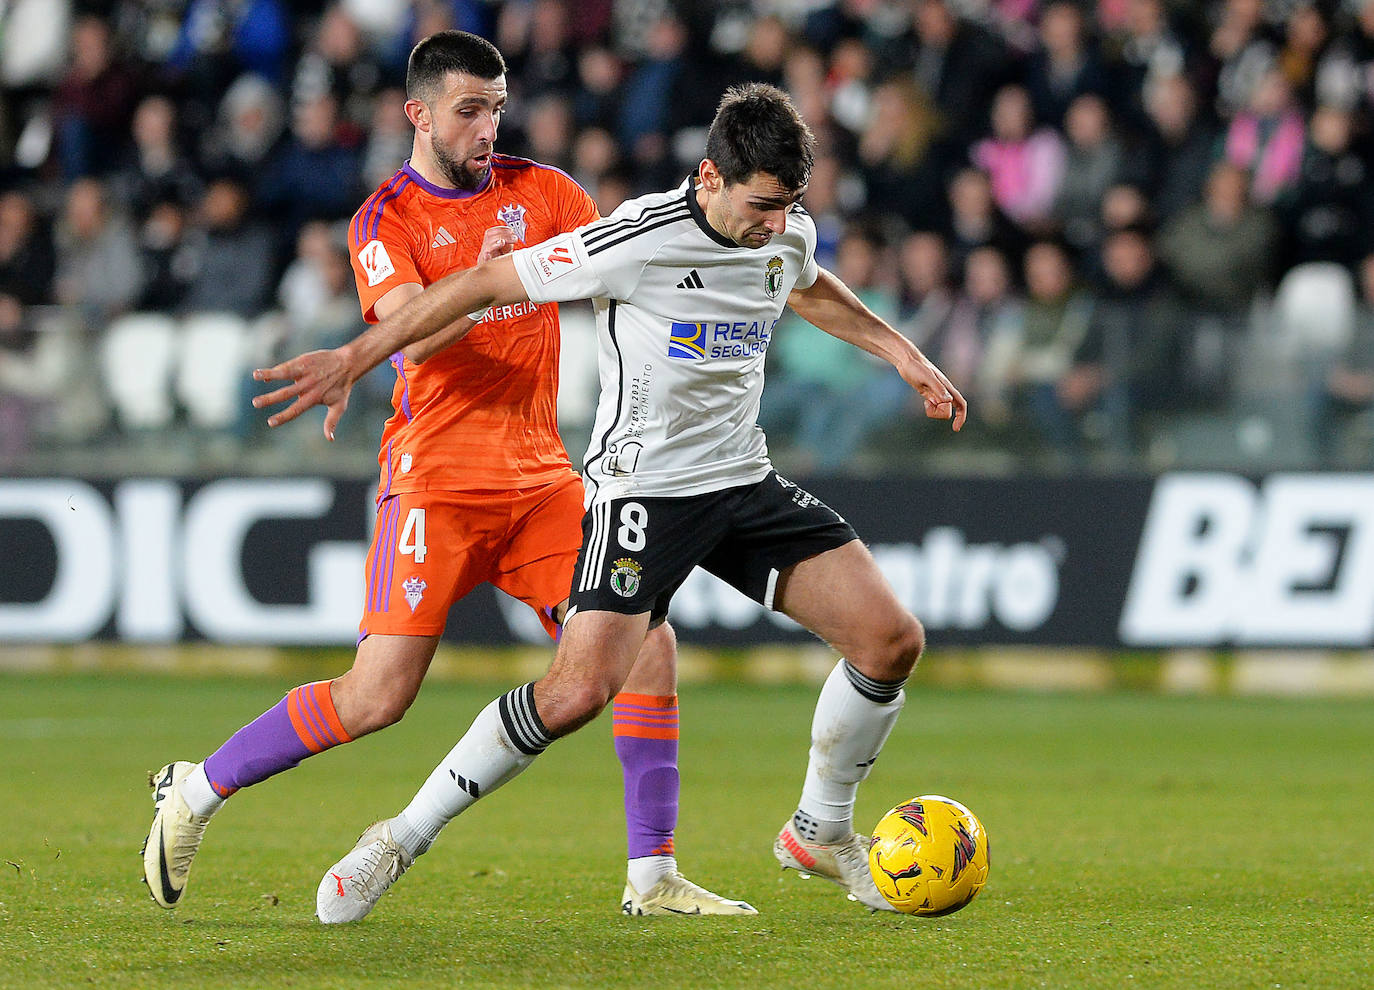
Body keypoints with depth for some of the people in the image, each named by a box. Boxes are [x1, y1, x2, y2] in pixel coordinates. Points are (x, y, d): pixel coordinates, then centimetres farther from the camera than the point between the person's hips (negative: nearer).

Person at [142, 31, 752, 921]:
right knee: (379, 695, -11)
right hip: (437, 478, -5)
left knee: (647, 647, -6)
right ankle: (197, 791, 7)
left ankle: (653, 876, 1)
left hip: (541, 475, 5)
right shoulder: (386, 220, -4)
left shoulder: (538, 190, 9)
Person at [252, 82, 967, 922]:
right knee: (582, 689, -23)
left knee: (893, 641, -3)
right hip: (644, 487, -7)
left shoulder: (790, 234, 1)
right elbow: (486, 284, -15)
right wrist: (353, 360, -13)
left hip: (745, 481, 7)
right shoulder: (639, 240, -21)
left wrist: (901, 353, 29)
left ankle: (822, 830, 20)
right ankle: (401, 841, -7)